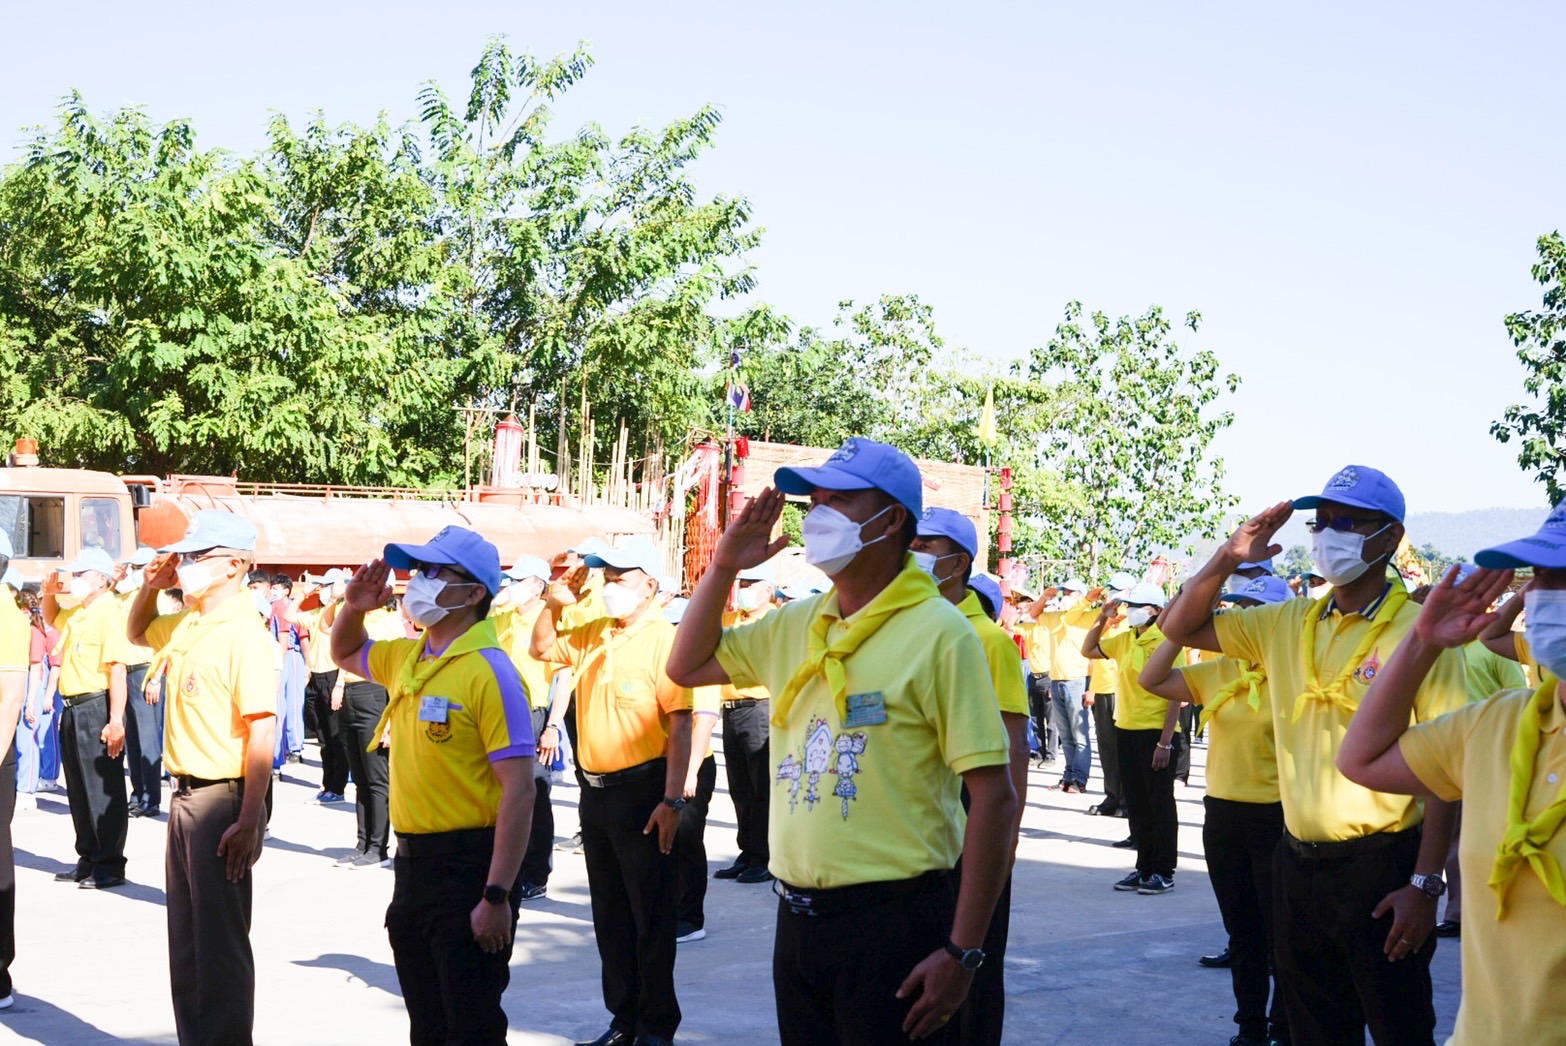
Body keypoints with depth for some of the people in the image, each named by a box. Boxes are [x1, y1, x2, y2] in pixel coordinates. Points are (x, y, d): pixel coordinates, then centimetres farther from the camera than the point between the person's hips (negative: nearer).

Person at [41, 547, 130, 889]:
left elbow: (117, 668, -21)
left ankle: (110, 865, 4)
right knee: (78, 789, 15)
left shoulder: (108, 610, -14)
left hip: (96, 707, -9)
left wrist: (116, 721, -26)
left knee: (104, 789, -2)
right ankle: (88, 858, 25)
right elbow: (51, 619, 38)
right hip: (73, 708, 10)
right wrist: (49, 593, 15)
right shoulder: (77, 612, 14)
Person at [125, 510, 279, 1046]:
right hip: (185, 795, 9)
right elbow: (136, 632, 31)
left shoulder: (244, 634, -17)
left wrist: (249, 821, -26)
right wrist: (150, 586, 10)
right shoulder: (188, 625, 9)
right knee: (185, 938, 17)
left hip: (221, 800, -9)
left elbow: (261, 730, -22)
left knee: (220, 941, 0)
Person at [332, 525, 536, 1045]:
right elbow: (345, 654, 30)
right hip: (412, 861, 8)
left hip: (469, 866, -8)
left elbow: (518, 790, -20)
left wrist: (497, 896, -24)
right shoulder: (406, 658, 7)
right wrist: (353, 607, 7)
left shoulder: (489, 671, -17)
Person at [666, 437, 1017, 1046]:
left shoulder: (937, 633, -12)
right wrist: (724, 567, 6)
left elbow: (994, 798, -14)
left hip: (893, 922, -6)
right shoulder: (797, 625, 8)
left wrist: (962, 953, -18)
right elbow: (687, 668, 22)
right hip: (798, 919, 7)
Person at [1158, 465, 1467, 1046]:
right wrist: (1227, 559, -3)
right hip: (1298, 862, 6)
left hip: (1381, 866, -5)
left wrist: (1424, 883, -17)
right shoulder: (1288, 623, 6)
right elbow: (1181, 628, 12)